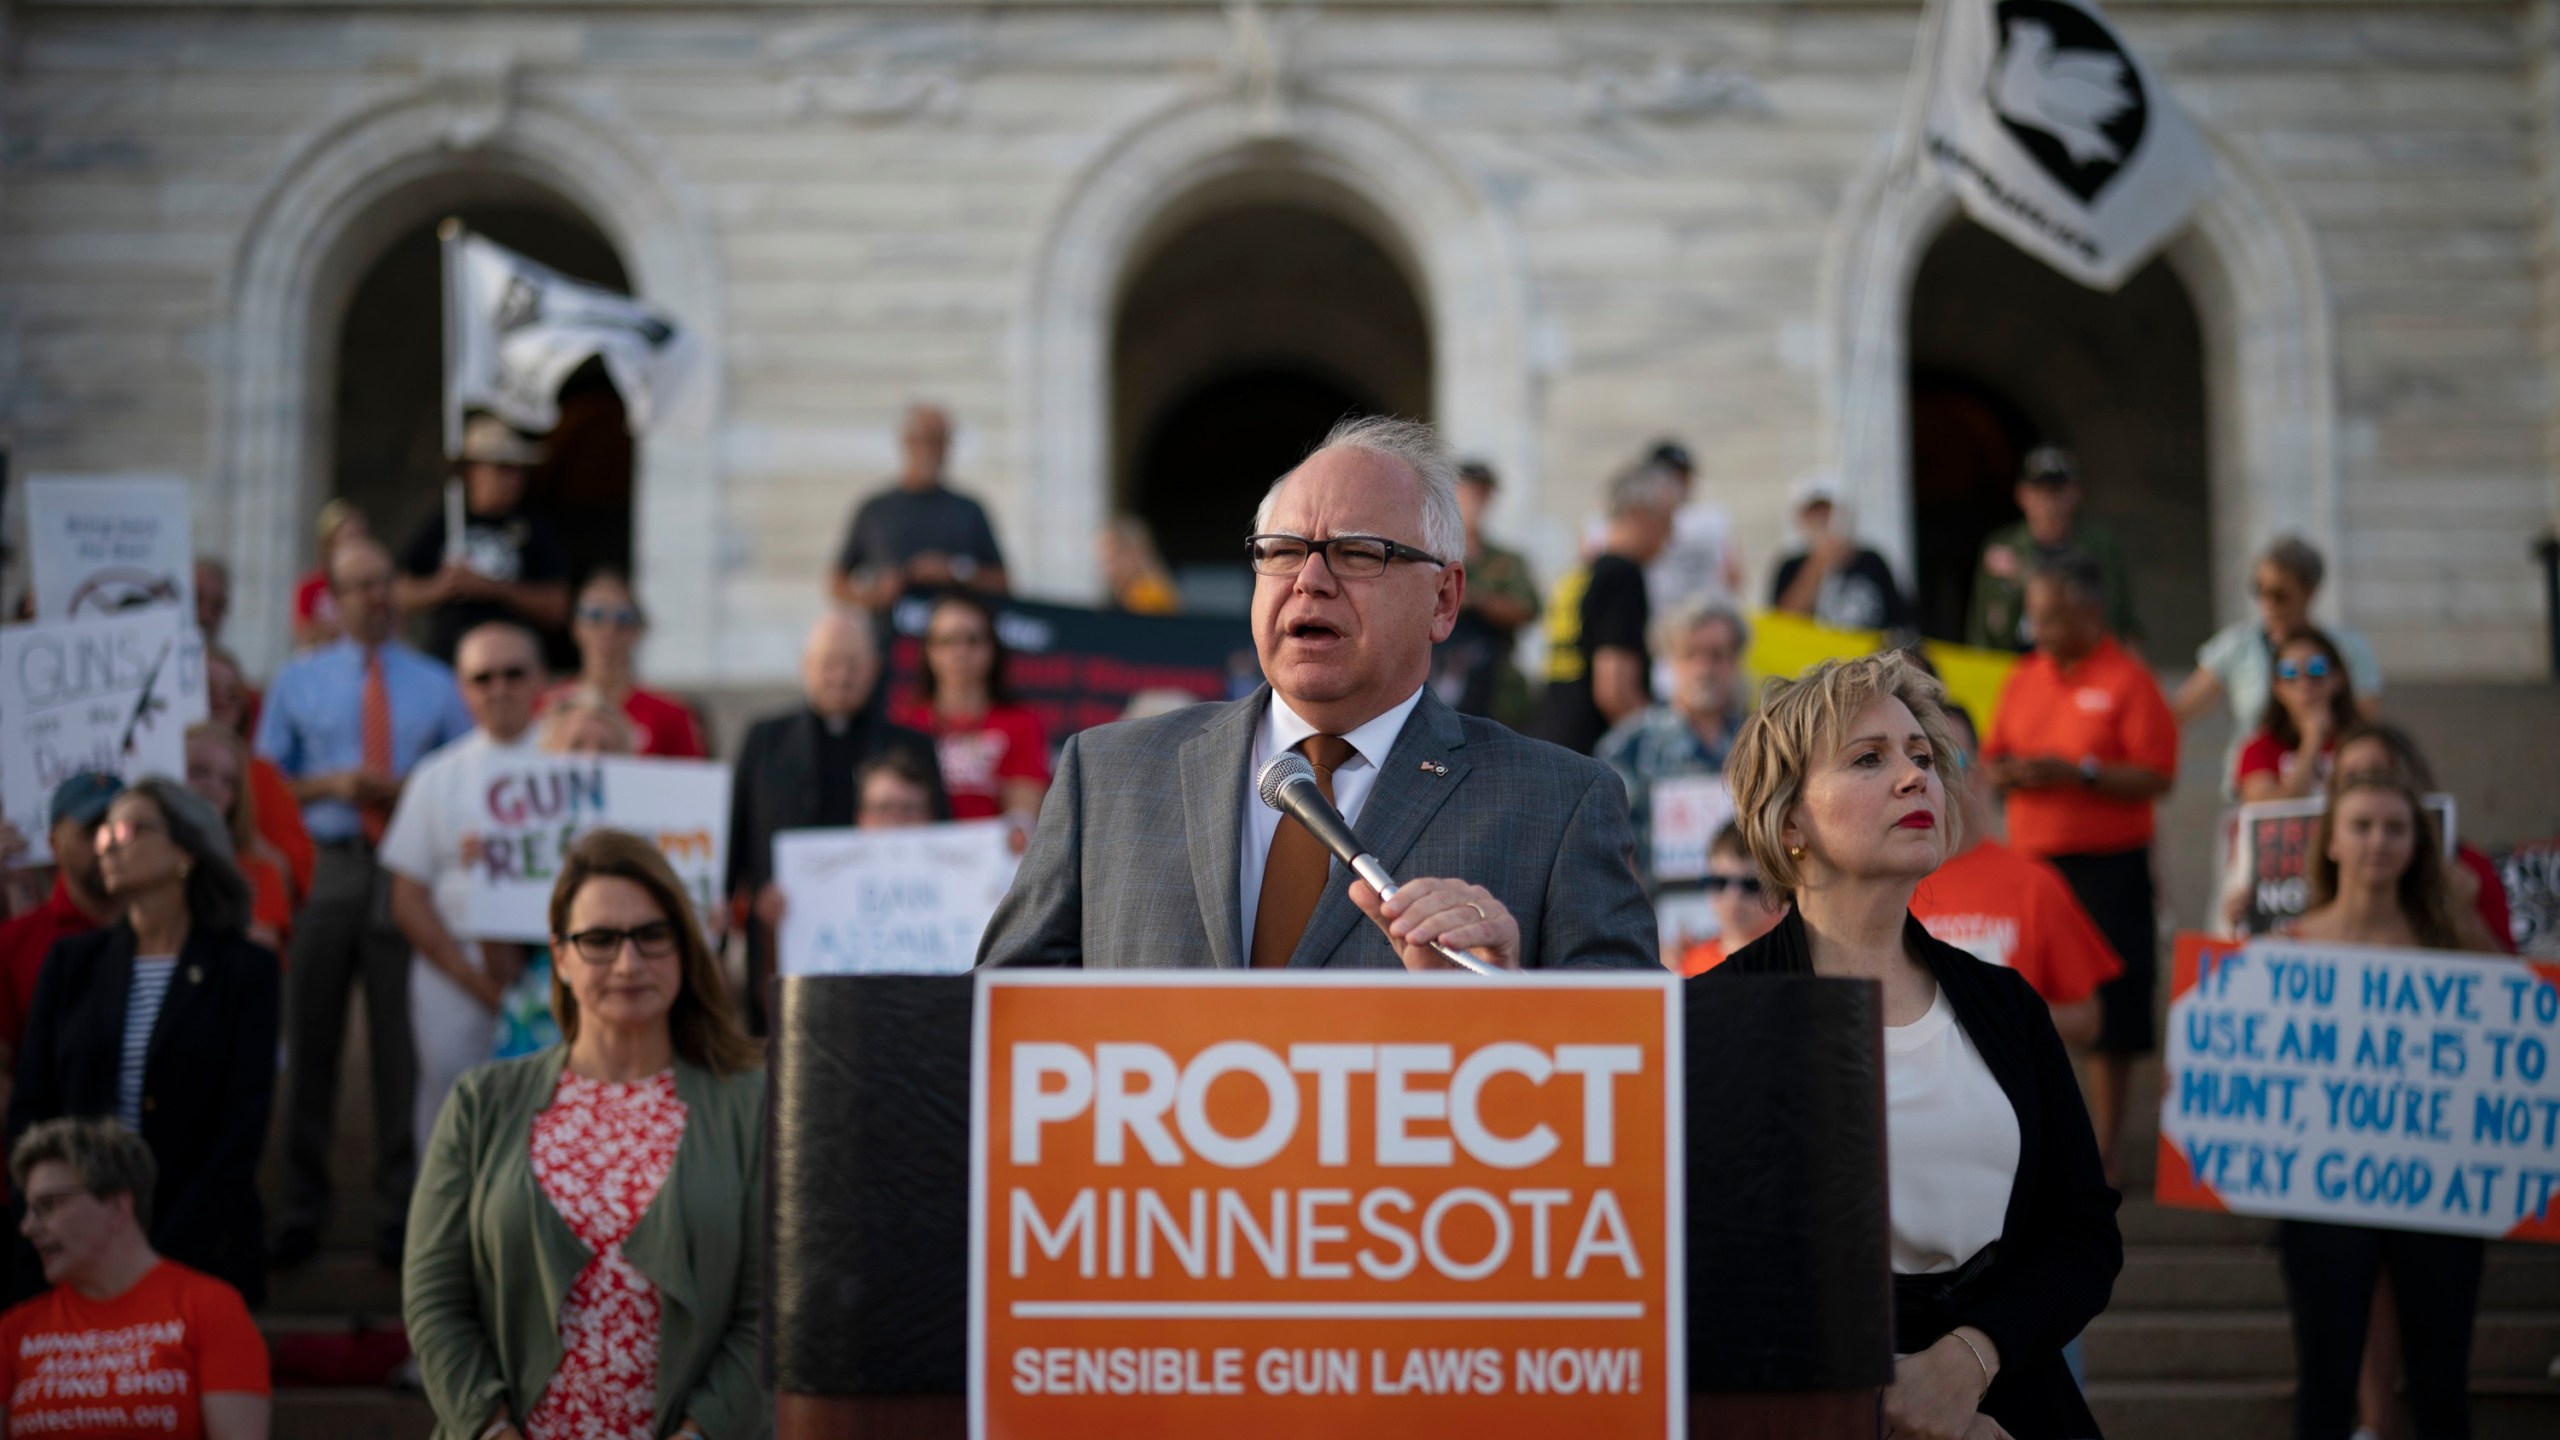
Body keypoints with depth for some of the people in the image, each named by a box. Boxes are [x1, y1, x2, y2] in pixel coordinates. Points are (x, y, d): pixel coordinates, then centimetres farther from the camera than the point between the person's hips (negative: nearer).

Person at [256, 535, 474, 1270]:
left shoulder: (435, 685, 11)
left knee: (403, 1042, 0)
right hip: (324, 869, 1)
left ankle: (400, 1210, 8)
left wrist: (408, 792, -9)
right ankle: (301, 1208, 10)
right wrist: (327, 785, -7)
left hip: (407, 872, 0)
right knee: (311, 1038, 2)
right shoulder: (297, 682, 12)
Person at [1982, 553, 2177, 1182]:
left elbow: (2156, 777, -12)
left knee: (2110, 1012, 1)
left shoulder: (2128, 681, -6)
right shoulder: (2023, 678, 11)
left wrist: (2078, 773, -21)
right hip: (2030, 860, 5)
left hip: (2107, 866, -5)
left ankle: (2103, 1149, 10)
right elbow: (1993, 758, 16)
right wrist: (2006, 773, -7)